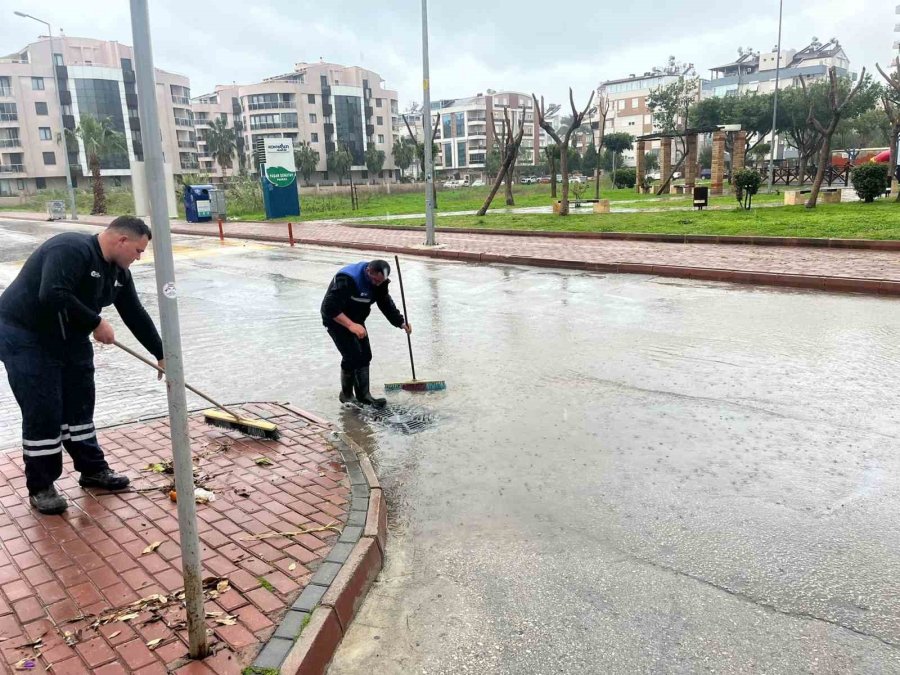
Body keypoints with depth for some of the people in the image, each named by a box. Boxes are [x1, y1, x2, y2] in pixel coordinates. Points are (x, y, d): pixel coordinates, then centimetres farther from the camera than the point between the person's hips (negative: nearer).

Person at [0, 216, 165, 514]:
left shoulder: (118, 271, 3)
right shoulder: (72, 249, -25)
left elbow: (136, 315, 9)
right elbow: (53, 296, -37)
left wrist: (161, 356, 11)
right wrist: (96, 324, -27)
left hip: (70, 337, 9)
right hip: (25, 336, -9)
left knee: (79, 406, 12)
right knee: (43, 413, -5)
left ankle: (93, 470, 25)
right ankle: (40, 487, 8)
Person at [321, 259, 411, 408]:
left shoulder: (379, 281, -9)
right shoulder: (347, 279, -34)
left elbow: (386, 303, 1)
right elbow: (330, 308, -36)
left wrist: (401, 322, -10)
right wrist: (351, 325, -43)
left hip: (356, 321, 8)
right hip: (336, 320, -8)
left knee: (365, 356, 4)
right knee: (352, 357, -13)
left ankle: (364, 395, 13)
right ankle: (346, 395, 8)